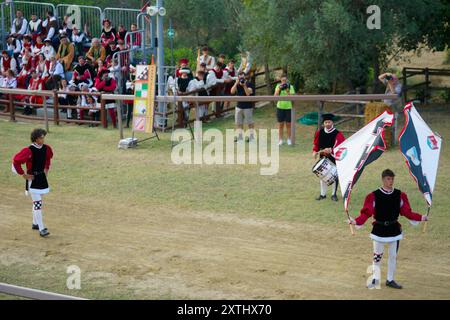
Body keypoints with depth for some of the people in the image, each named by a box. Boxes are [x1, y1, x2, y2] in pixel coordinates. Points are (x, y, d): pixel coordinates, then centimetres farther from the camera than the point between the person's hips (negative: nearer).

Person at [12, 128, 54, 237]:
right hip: (32, 179, -7)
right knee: (37, 203, -11)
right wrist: (23, 174, -13)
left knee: (38, 201, 18)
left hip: (42, 177, 7)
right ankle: (41, 229, -12)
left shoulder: (46, 148, 0)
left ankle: (35, 223, 34)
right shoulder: (29, 151, -20)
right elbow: (16, 161, -18)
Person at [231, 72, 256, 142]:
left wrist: (244, 85, -27)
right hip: (239, 106, 5)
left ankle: (252, 136, 8)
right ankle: (240, 136, 18)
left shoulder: (249, 84, -8)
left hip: (248, 106, -5)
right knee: (239, 122, 9)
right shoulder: (237, 85, 6)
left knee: (250, 122, 1)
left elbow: (248, 93, -21)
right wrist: (236, 83, -16)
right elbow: (232, 91, -9)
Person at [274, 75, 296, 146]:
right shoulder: (278, 86, 4)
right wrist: (279, 89, -17)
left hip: (288, 107, -1)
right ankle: (280, 140, 10)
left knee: (288, 124, 5)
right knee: (281, 124, 4)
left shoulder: (290, 87, -1)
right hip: (280, 107, 1)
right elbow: (275, 96, -6)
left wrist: (287, 90, -21)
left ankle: (289, 140, 13)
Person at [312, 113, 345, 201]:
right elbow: (316, 144, 9)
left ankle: (334, 194, 16)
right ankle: (323, 194, 20)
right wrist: (315, 151, -8)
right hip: (323, 157, 3)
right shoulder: (319, 133, 0)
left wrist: (331, 150, -27)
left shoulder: (337, 134, -13)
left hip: (334, 158, -3)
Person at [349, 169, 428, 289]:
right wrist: (355, 221, -28)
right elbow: (366, 213, -14)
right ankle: (375, 278, 24)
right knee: (377, 255, 7)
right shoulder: (374, 196, -12)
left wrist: (421, 217, -7)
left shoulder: (399, 195, -2)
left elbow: (406, 212, 2)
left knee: (393, 256, 10)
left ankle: (390, 280, 24)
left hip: (394, 230, 3)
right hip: (379, 230, -3)